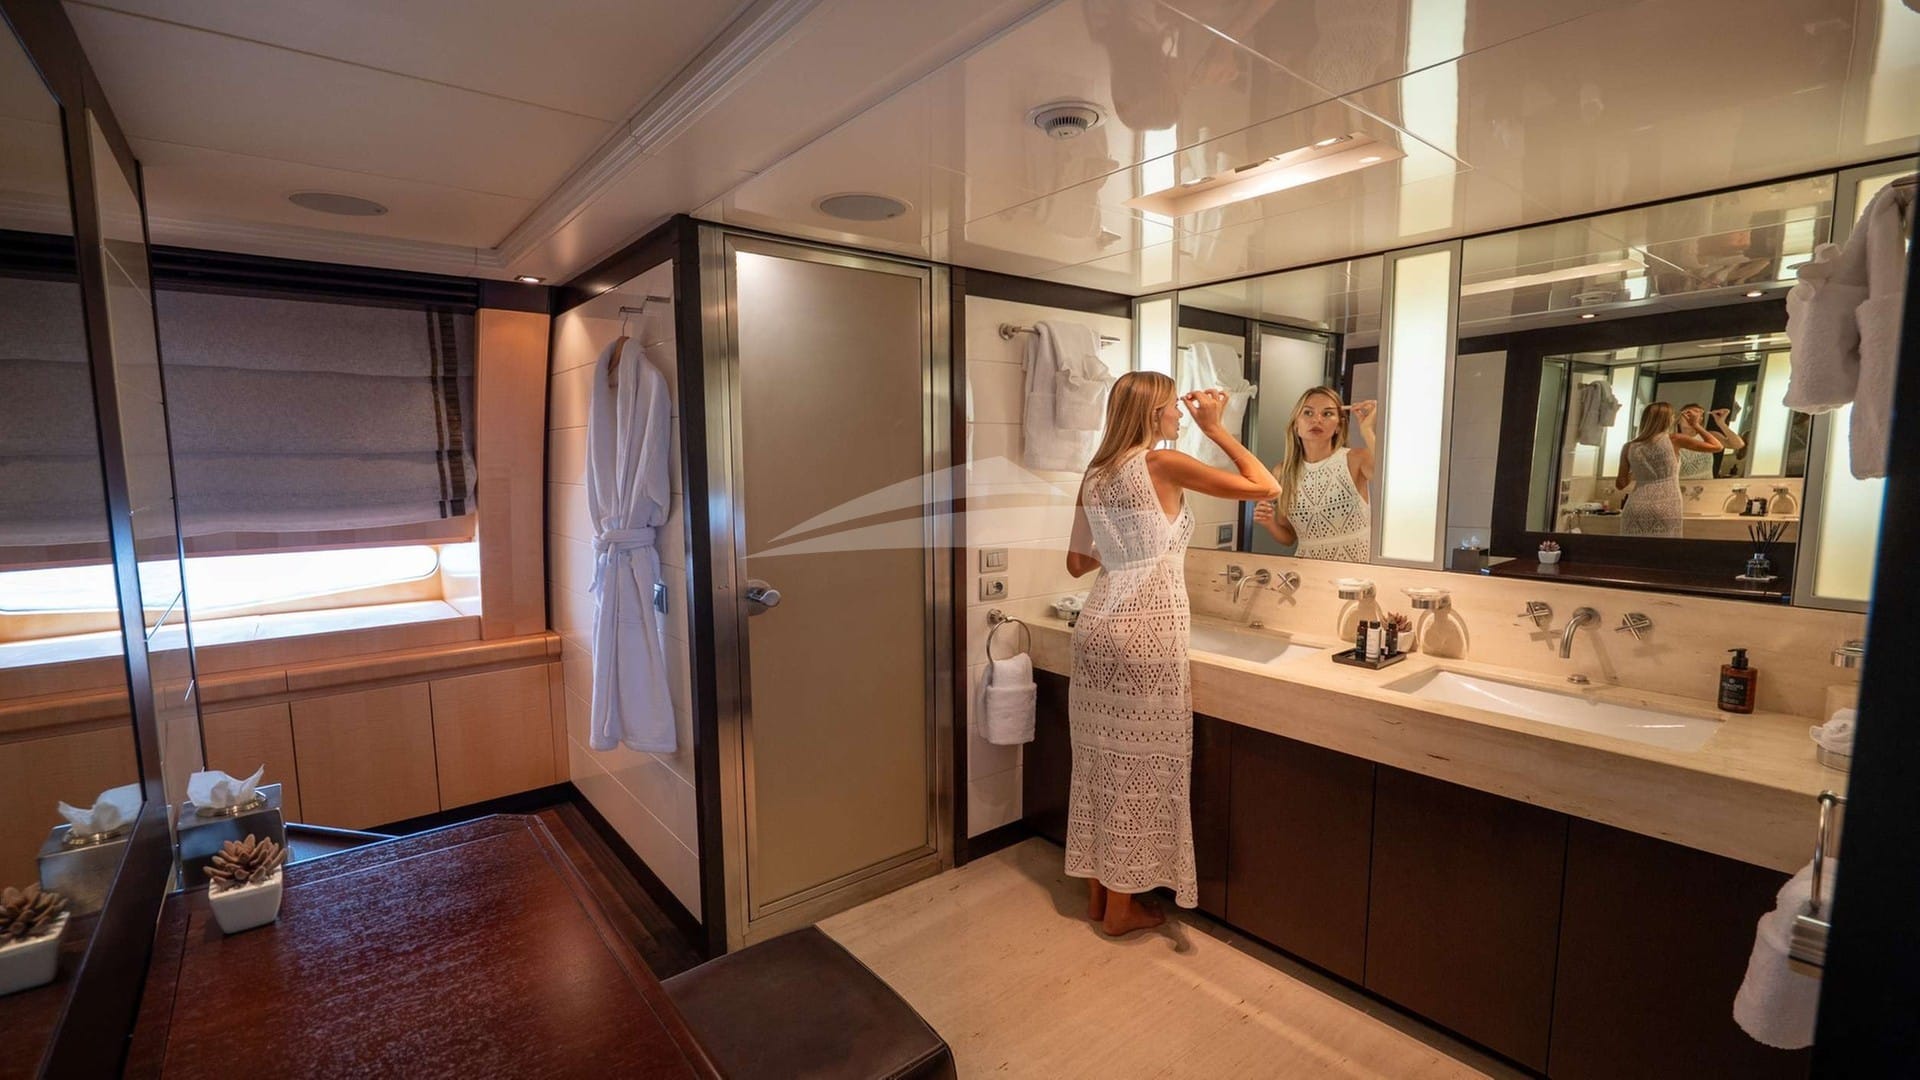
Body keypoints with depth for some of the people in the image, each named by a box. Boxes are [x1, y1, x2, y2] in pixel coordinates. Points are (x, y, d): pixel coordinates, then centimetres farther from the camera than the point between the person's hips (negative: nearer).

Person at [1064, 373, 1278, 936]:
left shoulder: (1094, 476, 9)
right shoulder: (1164, 464, -10)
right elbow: (1266, 487, -6)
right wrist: (1216, 427, 2)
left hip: (1097, 629, 7)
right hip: (1145, 635, -7)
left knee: (1102, 762, 15)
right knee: (1137, 768, 6)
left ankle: (1097, 891, 30)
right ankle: (1121, 906, 22)